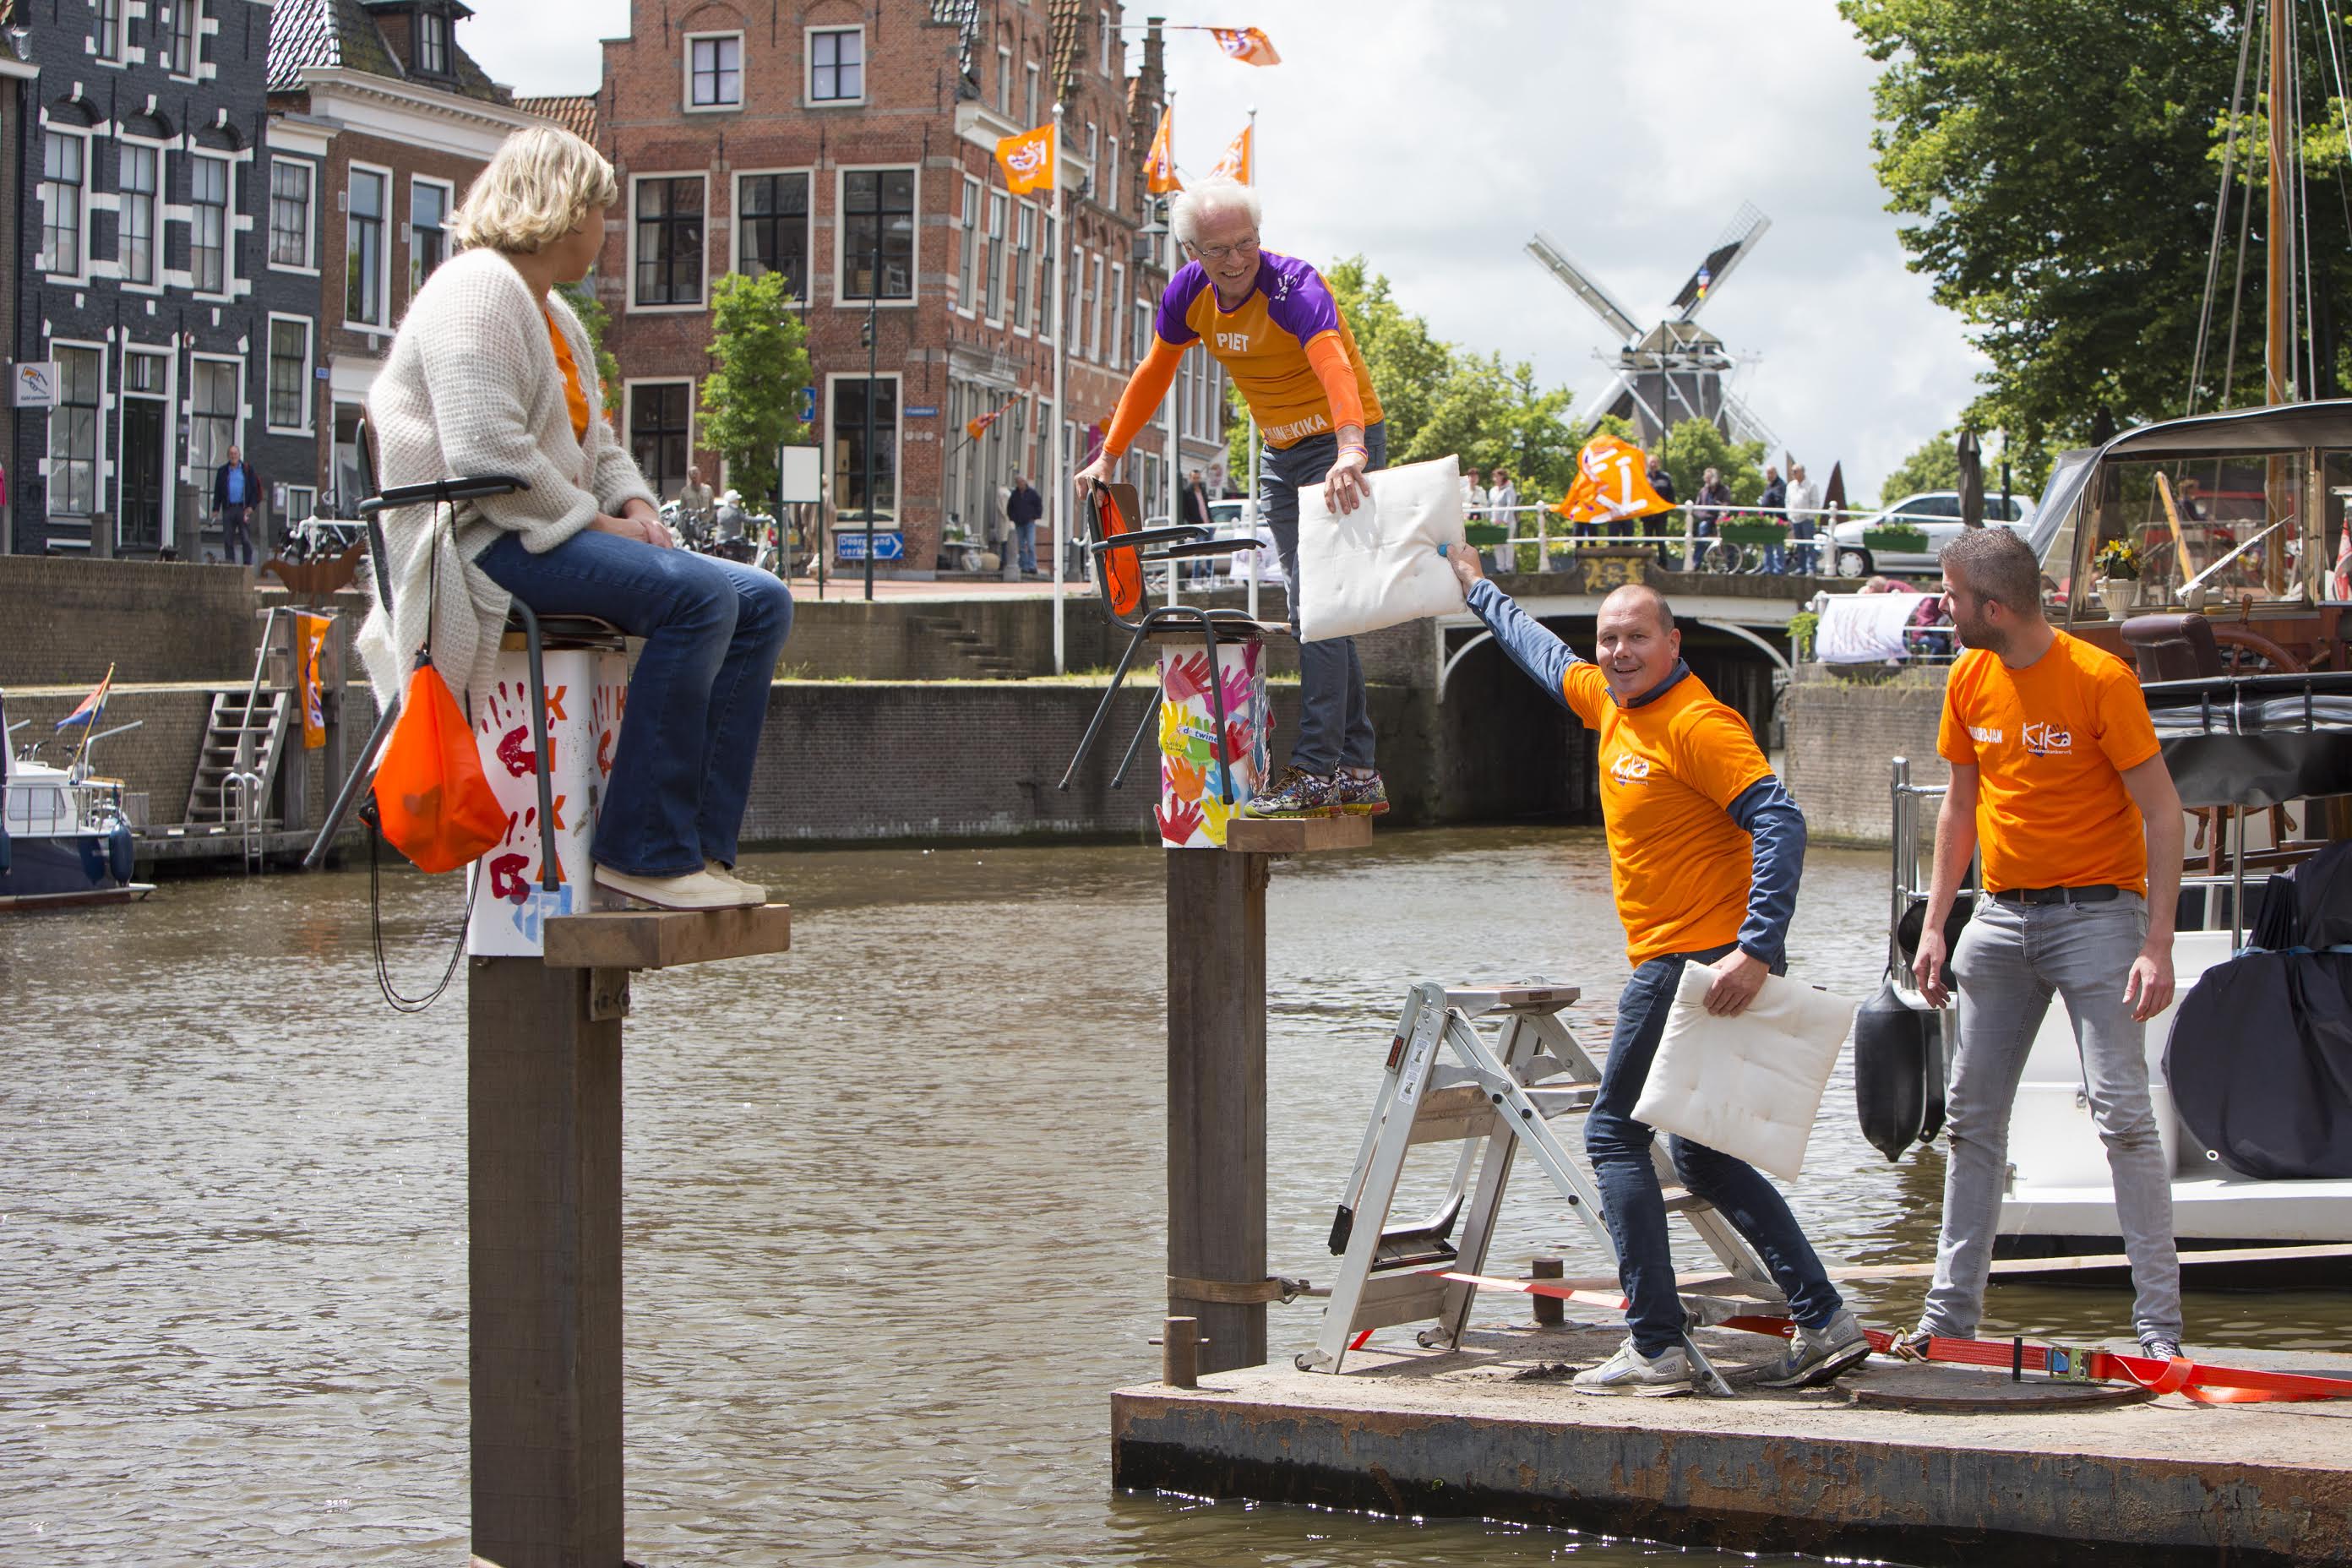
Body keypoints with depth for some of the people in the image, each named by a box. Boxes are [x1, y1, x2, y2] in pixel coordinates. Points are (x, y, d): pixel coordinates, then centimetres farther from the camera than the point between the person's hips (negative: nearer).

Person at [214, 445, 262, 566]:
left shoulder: (248, 469, 7)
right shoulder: (222, 471, 13)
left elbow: (254, 489, 5)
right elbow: (217, 491, 13)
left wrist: (251, 506, -6)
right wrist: (216, 509, 4)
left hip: (243, 509, -2)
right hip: (228, 509, 2)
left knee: (246, 540, -5)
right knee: (227, 539, 0)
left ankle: (248, 564, -3)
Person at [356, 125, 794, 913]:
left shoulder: (553, 313, 24)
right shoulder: (478, 289, -10)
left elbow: (595, 441, 28)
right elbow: (485, 450, -22)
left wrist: (634, 502, 7)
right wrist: (590, 521, -16)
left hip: (547, 536, 11)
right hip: (476, 543, -11)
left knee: (760, 602, -1)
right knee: (697, 595, -29)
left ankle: (702, 842, -7)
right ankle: (643, 850, -26)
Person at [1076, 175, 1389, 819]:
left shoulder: (1294, 288, -28)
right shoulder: (1188, 292, -7)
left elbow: (1333, 363, -46)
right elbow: (1154, 374, 10)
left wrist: (1351, 451, -63)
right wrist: (1110, 455, 10)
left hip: (1340, 445, -8)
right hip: (1279, 452, 8)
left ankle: (1315, 772, -18)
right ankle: (1357, 774, 15)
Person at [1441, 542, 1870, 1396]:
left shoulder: (1697, 724, -16)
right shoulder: (1610, 701, 12)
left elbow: (1780, 822, -24)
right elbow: (1546, 654, 33)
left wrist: (1758, 949, -32)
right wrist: (1478, 589, 45)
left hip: (1702, 963, -10)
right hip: (1673, 962, 10)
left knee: (1616, 1134, -4)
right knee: (1705, 1156, 13)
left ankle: (1655, 1347, -5)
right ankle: (1823, 1320, 10)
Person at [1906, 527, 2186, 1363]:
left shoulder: (2099, 679, -13)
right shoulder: (1969, 680, 5)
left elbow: (2162, 811, -12)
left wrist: (2158, 943, -19)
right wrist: (1934, 925, 8)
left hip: (2094, 911, -6)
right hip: (2001, 915, 6)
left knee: (2123, 1113, -11)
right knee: (1972, 1114, 6)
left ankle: (2160, 1324, -7)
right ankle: (1951, 1312, 13)